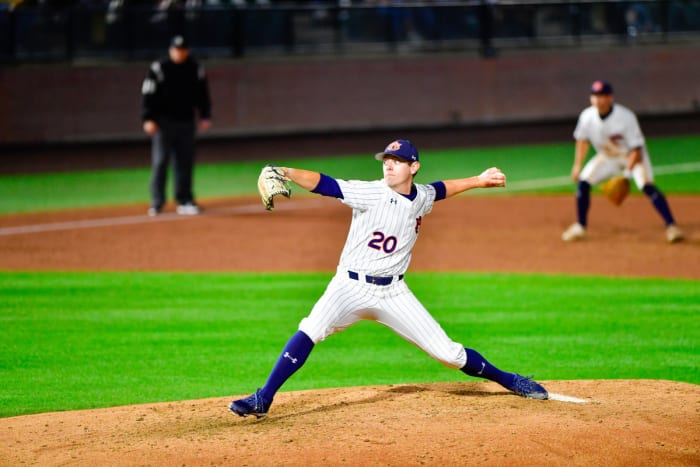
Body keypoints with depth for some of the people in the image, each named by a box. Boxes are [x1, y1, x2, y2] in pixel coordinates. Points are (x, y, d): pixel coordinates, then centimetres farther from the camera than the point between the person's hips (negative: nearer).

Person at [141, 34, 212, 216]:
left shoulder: (196, 70, 6)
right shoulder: (158, 69, -4)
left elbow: (203, 94, 14)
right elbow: (148, 95, -6)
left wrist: (205, 116, 6)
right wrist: (148, 119, -14)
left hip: (186, 121, 3)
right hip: (164, 121, -3)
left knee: (185, 162, 4)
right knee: (160, 162, -5)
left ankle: (184, 201, 11)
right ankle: (157, 202, 0)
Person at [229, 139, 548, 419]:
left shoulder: (421, 197, 4)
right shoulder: (371, 193, -12)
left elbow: (441, 189, 29)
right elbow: (324, 185, -26)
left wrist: (477, 181, 28)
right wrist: (286, 173, -41)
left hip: (393, 293, 4)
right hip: (352, 286, -4)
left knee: (448, 352, 2)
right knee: (310, 331, -29)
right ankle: (262, 400, -28)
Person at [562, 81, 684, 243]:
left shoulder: (626, 117, -31)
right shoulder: (587, 116, -18)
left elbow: (636, 148, -26)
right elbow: (583, 140, 1)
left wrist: (627, 173, -33)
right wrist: (577, 166, -2)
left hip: (633, 156, -4)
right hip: (607, 157, 4)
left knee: (647, 186, -25)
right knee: (583, 182, -9)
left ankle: (671, 226, -22)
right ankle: (580, 227, 9)